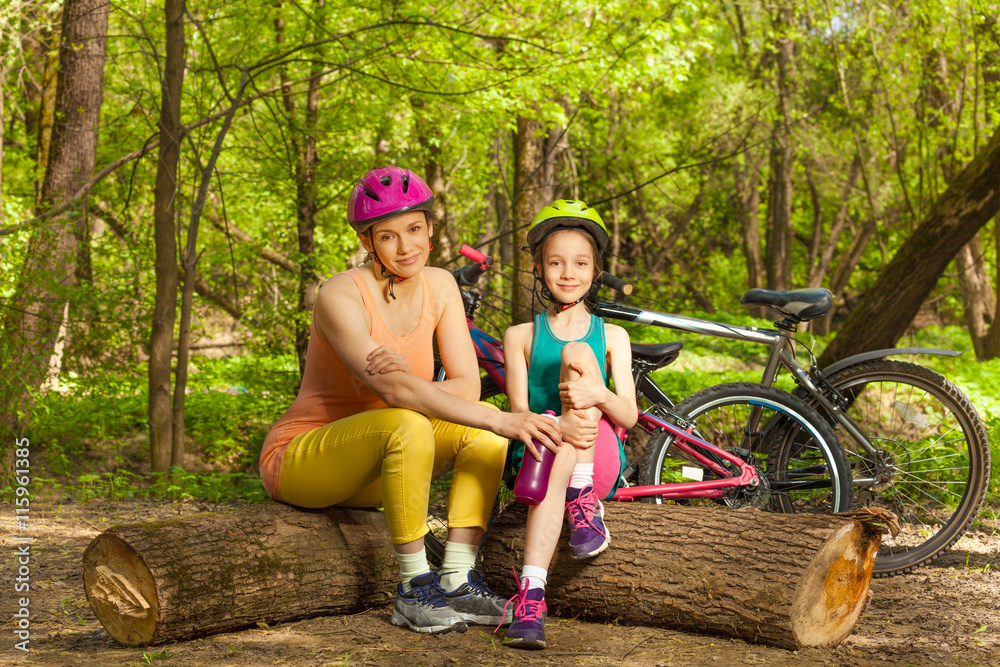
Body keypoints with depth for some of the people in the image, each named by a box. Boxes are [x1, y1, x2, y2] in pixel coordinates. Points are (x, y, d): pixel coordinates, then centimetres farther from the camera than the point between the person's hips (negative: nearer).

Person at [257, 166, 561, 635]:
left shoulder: (439, 285, -2)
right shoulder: (342, 296, -22)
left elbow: (468, 386, -10)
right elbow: (393, 390, -35)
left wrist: (408, 382, -32)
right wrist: (502, 421, -43)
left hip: (374, 469, 7)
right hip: (298, 457, -6)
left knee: (482, 425, -16)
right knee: (409, 425, -35)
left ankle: (457, 581, -16)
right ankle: (413, 592, -24)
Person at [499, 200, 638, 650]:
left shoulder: (612, 336, 11)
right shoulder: (521, 336, 10)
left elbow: (628, 415, -1)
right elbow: (518, 413, -3)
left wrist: (598, 395, -27)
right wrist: (557, 426, -27)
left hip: (600, 461, 0)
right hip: (536, 452, 0)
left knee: (577, 354, -21)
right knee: (550, 455, -39)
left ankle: (584, 502, -27)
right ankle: (531, 598, -48)